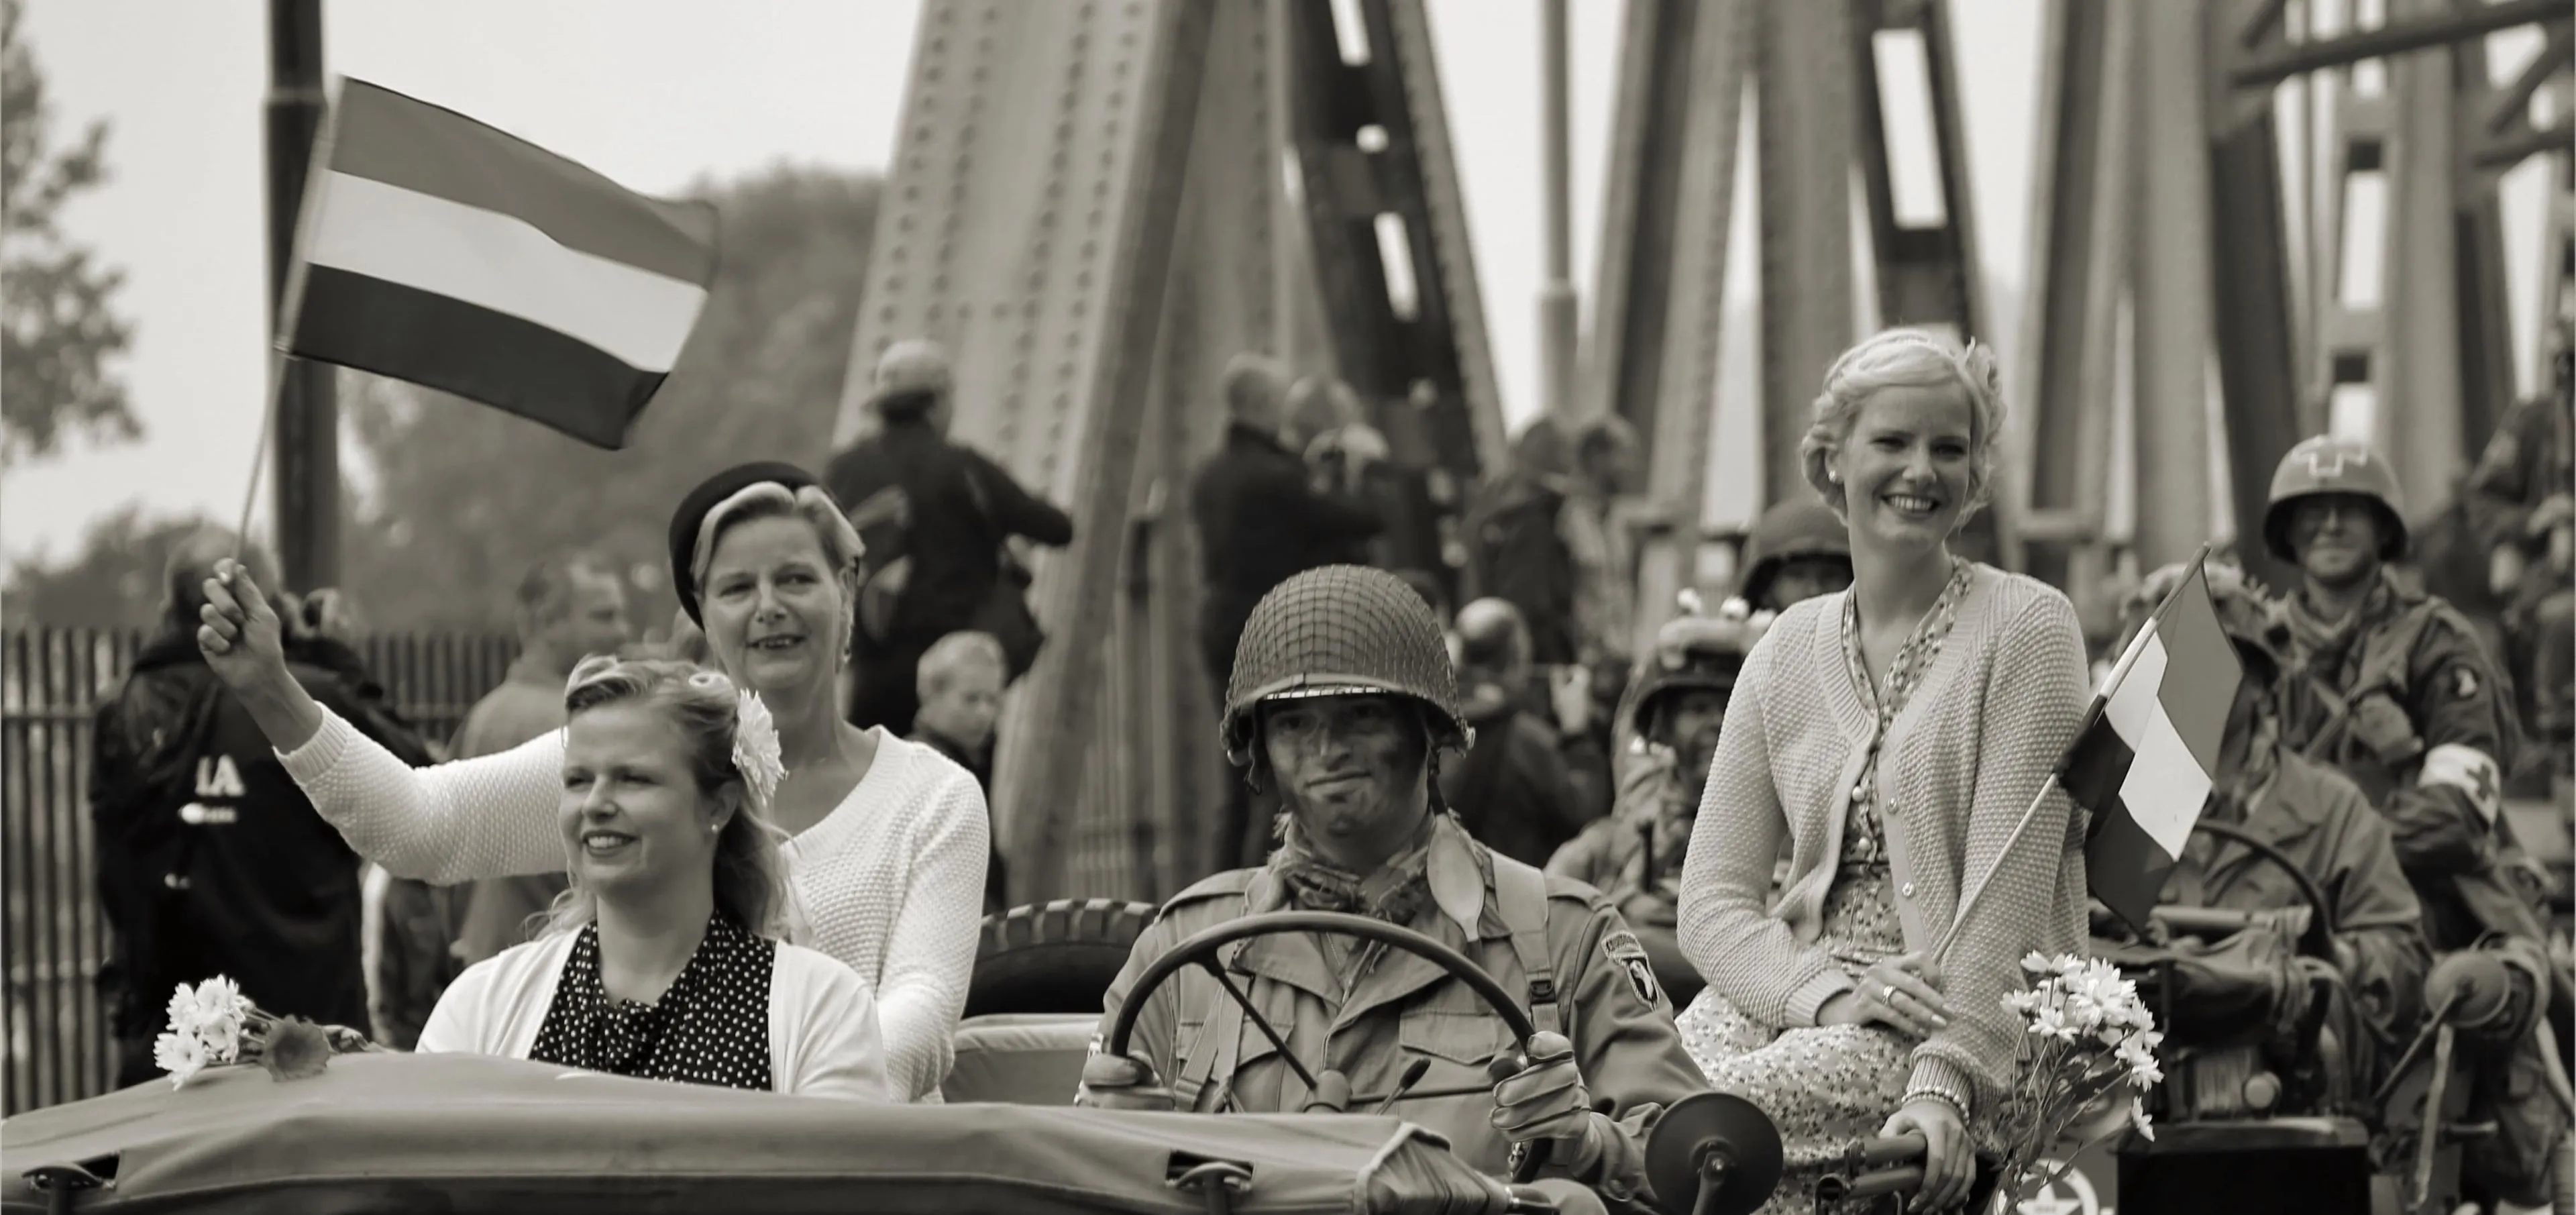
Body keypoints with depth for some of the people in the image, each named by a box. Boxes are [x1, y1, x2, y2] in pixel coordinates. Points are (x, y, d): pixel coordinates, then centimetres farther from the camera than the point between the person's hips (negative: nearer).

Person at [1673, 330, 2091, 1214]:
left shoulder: (2026, 628, -2)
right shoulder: (1788, 652, 12)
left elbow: (2007, 887, -12)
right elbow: (1713, 899, 6)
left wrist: (1944, 1081, -24)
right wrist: (1828, 991, -15)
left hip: (1973, 1025, -4)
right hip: (1795, 999, 4)